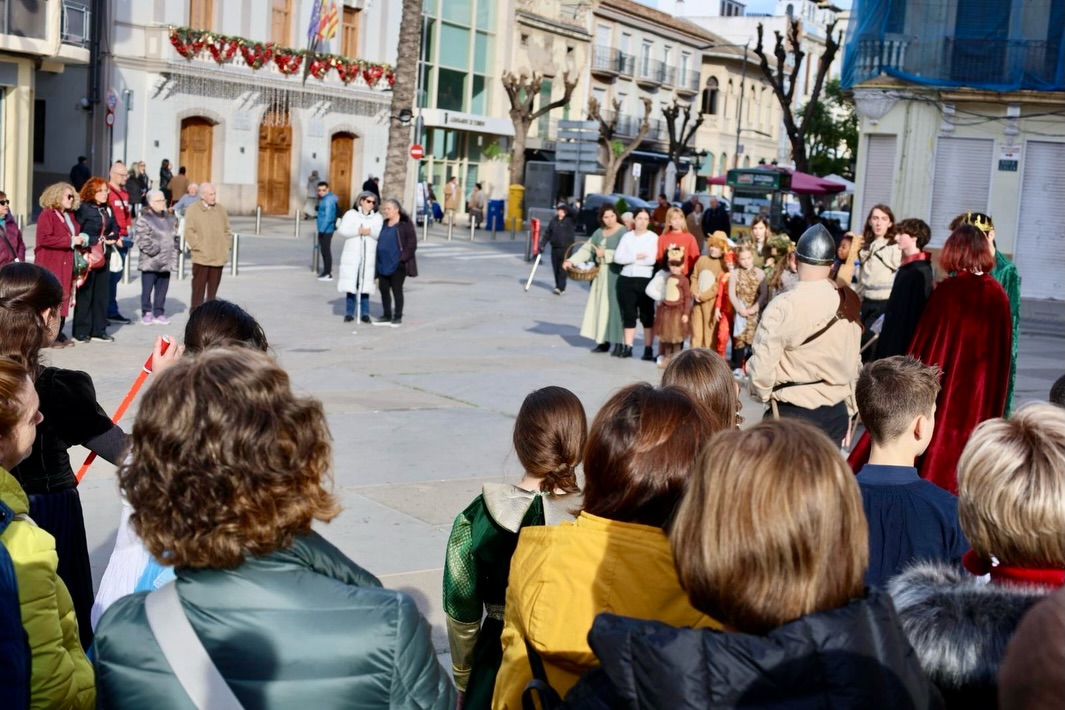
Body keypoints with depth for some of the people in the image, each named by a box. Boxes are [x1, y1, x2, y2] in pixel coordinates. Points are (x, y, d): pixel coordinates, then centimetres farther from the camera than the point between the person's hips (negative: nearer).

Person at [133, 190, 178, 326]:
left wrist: (175, 248, 7)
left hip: (166, 262, 6)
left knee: (162, 290, 10)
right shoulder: (144, 219, -7)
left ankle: (159, 313, 18)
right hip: (150, 262, -6)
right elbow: (141, 238, -16)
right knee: (147, 290, -1)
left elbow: (175, 236, 23)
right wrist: (153, 250, -19)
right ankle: (146, 314, 7)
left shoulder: (169, 219, 17)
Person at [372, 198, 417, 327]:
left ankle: (398, 317, 10)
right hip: (383, 264, 7)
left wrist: (403, 258, -17)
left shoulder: (405, 224, -9)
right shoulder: (383, 224, 13)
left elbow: (412, 244, -12)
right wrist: (376, 257, 11)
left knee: (397, 290, 0)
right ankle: (386, 316, 18)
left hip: (397, 265, -7)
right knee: (384, 289, 8)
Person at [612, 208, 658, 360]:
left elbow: (651, 259, -13)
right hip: (626, 279, 3)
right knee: (628, 315, 6)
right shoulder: (627, 236, 9)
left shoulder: (653, 237, -1)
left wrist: (629, 259, -6)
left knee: (647, 316, 2)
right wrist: (636, 257, -12)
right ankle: (627, 347, 11)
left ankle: (648, 349, 5)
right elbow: (617, 257, -2)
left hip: (645, 280, -3)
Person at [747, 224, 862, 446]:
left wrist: (763, 394, 6)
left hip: (793, 413, -5)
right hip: (836, 412, 5)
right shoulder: (847, 304, 3)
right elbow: (854, 363, 11)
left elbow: (762, 366, -16)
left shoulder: (782, 306, -14)